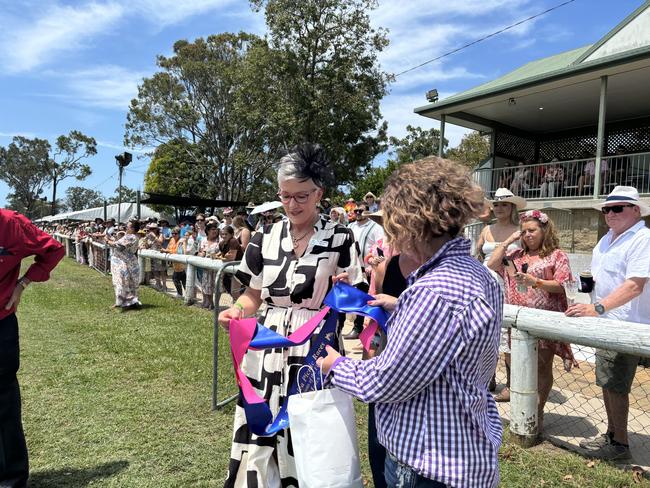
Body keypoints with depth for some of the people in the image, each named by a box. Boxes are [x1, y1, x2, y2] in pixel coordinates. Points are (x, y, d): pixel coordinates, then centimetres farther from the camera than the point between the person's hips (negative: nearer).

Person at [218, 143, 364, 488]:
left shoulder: (340, 239, -5)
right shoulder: (265, 238, 4)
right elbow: (253, 295, 11)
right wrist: (236, 311, -8)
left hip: (316, 349, -3)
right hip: (269, 347, 3)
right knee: (260, 433, 10)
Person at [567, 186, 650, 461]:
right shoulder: (608, 238, 14)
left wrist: (598, 307, -33)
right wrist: (589, 280, 4)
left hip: (625, 326, -9)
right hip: (606, 323, 9)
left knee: (615, 386, -1)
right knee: (607, 383, 17)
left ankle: (620, 444, 15)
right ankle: (611, 435, 31)